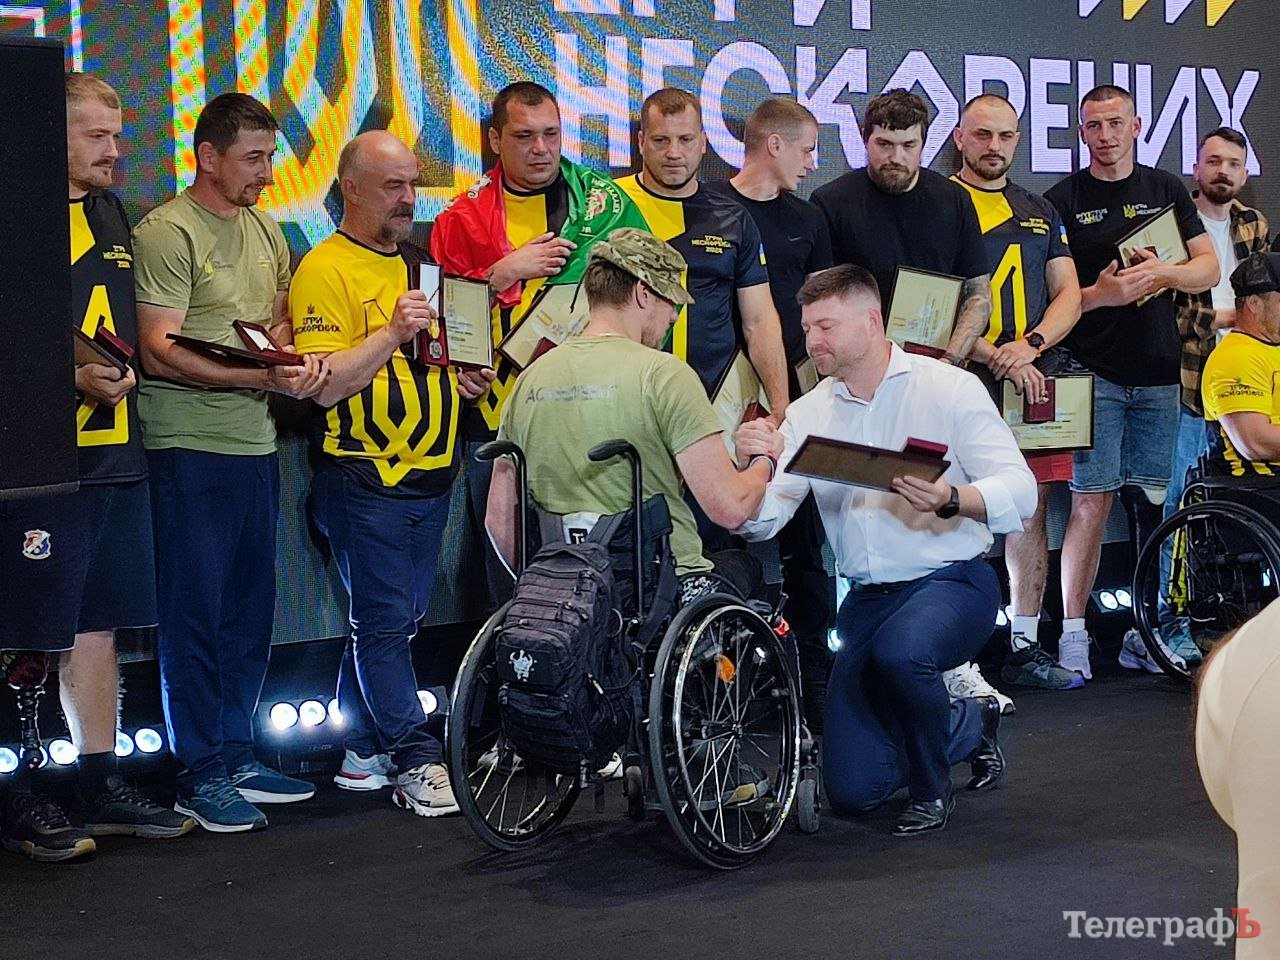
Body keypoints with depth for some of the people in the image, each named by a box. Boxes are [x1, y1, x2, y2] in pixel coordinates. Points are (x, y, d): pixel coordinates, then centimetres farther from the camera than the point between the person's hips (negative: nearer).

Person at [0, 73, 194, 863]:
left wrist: (122, 372, 8)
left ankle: (101, 784, 21)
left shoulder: (113, 214, 18)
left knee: (97, 623, 13)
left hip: (115, 449, 8)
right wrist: (69, 377, -20)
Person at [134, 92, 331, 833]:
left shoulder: (265, 229, 14)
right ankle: (201, 773, 7)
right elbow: (159, 352, -16)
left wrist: (300, 361, 0)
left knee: (251, 611, 13)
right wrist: (261, 377, -24)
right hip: (191, 447, -8)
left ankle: (237, 755, 24)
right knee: (196, 615, -1)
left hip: (256, 444, 8)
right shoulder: (168, 233, -10)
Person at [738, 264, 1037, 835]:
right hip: (867, 599, 5)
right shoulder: (809, 414, 5)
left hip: (951, 580, -4)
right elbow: (761, 522, -3)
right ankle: (970, 724, 27)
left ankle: (932, 788, -8)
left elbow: (1020, 492, -15)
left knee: (901, 650, -40)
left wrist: (950, 500, -35)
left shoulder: (949, 389, -6)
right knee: (851, 791, -2)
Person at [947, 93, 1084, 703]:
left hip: (1036, 379, 6)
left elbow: (1068, 295, 14)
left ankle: (1024, 647, 16)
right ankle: (956, 665, -10)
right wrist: (993, 357, -15)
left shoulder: (1041, 213, 20)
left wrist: (1030, 345, -6)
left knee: (1031, 511, 7)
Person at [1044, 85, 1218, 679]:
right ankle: (1073, 633, -2)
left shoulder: (1165, 190, 13)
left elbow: (1209, 268, 10)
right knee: (1091, 500, -8)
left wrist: (1167, 274, -10)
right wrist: (1099, 294, -18)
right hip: (1094, 373, -3)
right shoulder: (1062, 200, 3)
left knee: (1158, 502, 5)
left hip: (1160, 373, 4)